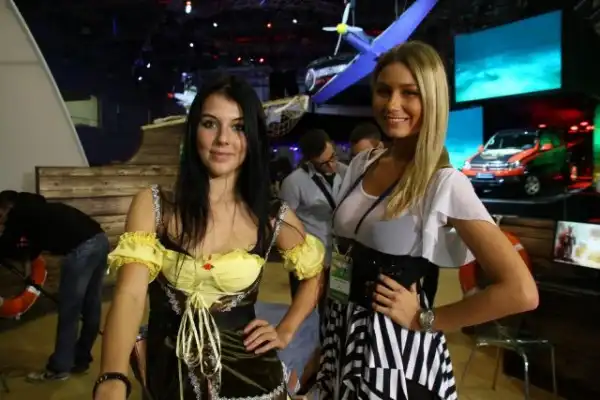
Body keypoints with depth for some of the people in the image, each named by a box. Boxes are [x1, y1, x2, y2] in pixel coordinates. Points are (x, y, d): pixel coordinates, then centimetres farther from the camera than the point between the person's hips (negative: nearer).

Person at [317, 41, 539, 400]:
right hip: (343, 330, 6)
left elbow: (521, 292, -22)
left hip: (397, 343, -6)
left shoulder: (445, 183, -18)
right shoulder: (361, 164, 1)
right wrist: (331, 326, 8)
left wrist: (424, 319, -15)